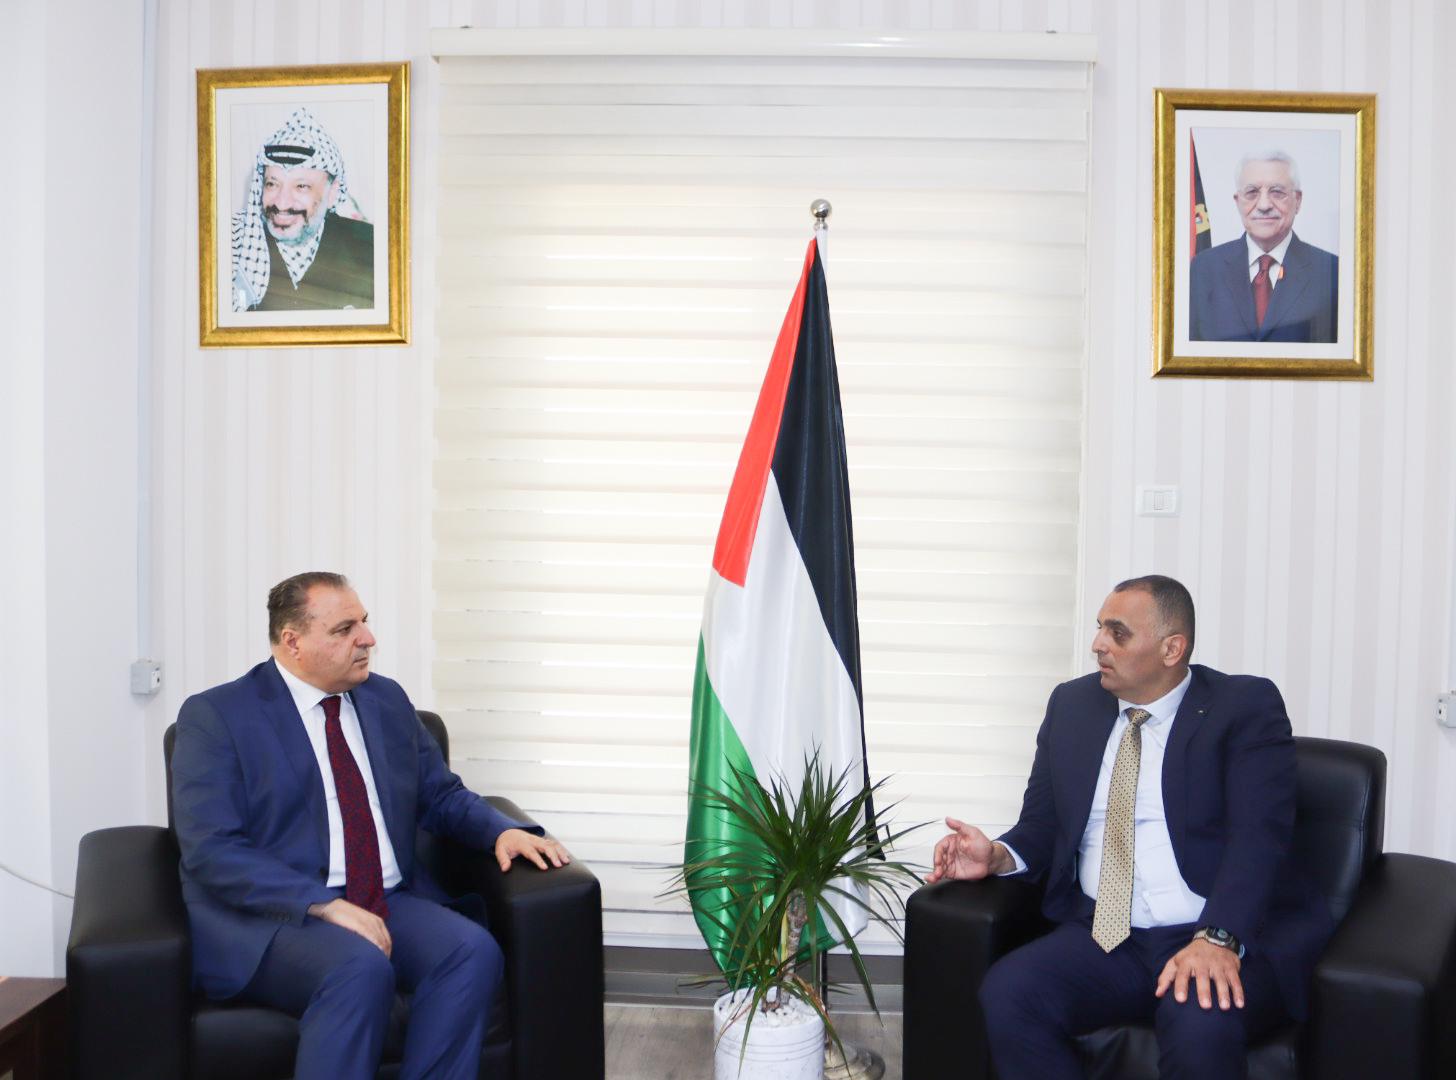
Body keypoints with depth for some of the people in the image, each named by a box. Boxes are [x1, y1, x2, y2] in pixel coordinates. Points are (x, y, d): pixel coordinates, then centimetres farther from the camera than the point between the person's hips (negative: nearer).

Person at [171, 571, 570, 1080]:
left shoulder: (387, 699, 15)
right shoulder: (215, 715, -3)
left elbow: (442, 797, 22)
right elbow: (212, 850, -13)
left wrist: (505, 831, -1)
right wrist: (325, 905, -23)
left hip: (391, 903, 5)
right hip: (270, 915, -5)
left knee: (474, 952, -25)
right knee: (361, 969, -36)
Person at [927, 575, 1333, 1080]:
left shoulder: (1245, 707, -2)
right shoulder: (1072, 705, 13)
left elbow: (1258, 834, -14)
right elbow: (1043, 826, 17)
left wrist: (1217, 939, -29)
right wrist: (998, 855, -6)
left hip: (1233, 938, -4)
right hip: (1104, 938, 5)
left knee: (1200, 1026, -37)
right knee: (1006, 994, -24)